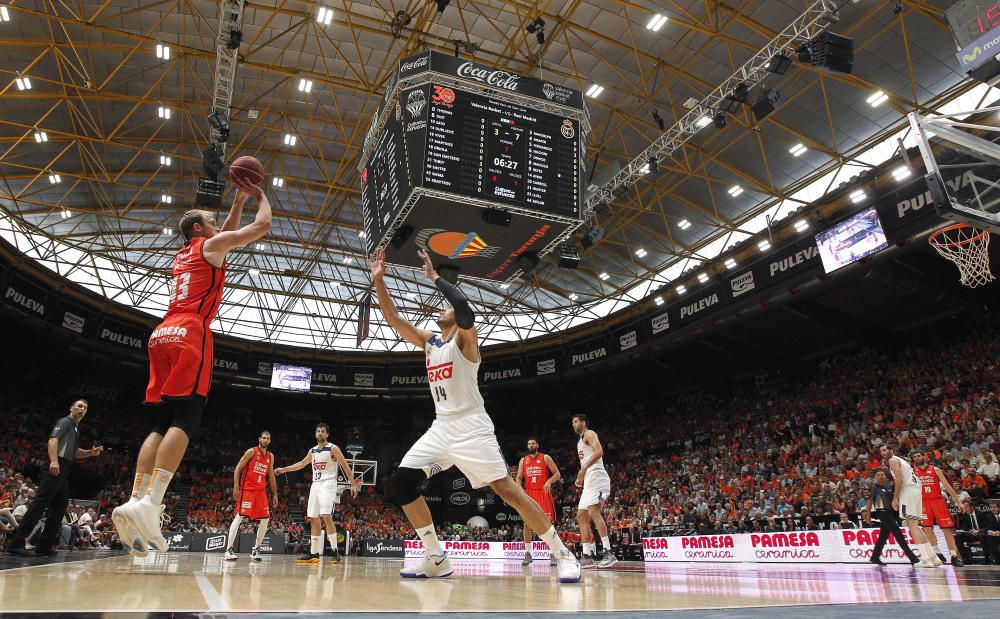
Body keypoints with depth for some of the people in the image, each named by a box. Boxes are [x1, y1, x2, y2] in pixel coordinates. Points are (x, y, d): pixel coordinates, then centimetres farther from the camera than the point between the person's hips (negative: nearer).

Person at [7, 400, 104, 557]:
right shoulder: (65, 421, -1)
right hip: (55, 468, -10)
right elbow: (53, 440, -17)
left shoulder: (75, 428, 26)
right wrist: (54, 460, -32)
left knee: (59, 508, 9)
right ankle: (16, 543, -12)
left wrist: (90, 453, 16)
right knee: (40, 505, -14)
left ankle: (44, 545, 14)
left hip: (63, 472, 10)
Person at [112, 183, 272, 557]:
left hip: (162, 335, 8)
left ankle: (135, 501, -7)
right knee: (185, 421, -16)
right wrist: (260, 197, 27)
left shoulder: (182, 255, 32)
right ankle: (148, 504, -29)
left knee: (162, 424, 4)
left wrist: (238, 202, 46)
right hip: (190, 333, -8)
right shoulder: (209, 244, 10)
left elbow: (226, 237, 47)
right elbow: (263, 224, 9)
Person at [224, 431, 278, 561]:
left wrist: (275, 494, 14)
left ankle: (256, 549, 11)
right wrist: (236, 487, -16)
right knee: (239, 517, -11)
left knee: (265, 520, 1)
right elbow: (238, 468, -6)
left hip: (261, 491, 6)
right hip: (247, 489, -6)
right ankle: (229, 549, -6)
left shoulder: (271, 456, 12)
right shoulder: (251, 451, -4)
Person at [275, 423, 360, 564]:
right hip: (315, 485, 7)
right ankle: (314, 553, 13)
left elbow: (345, 466, -6)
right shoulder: (313, 450, 14)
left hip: (328, 485, -7)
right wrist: (284, 469, 28)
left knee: (326, 517, -19)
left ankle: (335, 551, -13)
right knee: (313, 519, 6)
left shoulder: (333, 448, -5)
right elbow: (302, 464, 30)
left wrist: (353, 484, -11)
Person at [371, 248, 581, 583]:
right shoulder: (428, 341, 17)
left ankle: (563, 554, -1)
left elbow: (464, 305, -25)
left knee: (506, 488, -11)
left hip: (471, 427, -7)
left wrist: (434, 276, -15)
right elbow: (393, 318, 13)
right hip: (440, 428, 7)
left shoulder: (465, 336, -3)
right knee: (400, 482, -3)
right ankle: (436, 559, 5)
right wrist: (378, 279, 6)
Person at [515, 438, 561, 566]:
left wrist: (549, 481, -19)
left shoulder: (545, 458, 3)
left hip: (544, 494, -3)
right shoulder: (523, 461, 12)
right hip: (529, 494, 3)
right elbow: (519, 478, 13)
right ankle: (528, 554, 7)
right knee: (527, 524, -2)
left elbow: (557, 474, 0)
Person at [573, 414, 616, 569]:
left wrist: (584, 468, -26)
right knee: (581, 516, 7)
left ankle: (608, 553, -27)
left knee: (593, 512, -24)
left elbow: (599, 451, -20)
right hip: (588, 482, 11)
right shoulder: (580, 441, 28)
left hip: (596, 477, -11)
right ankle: (587, 556, 7)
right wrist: (580, 478, 20)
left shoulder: (589, 434, -1)